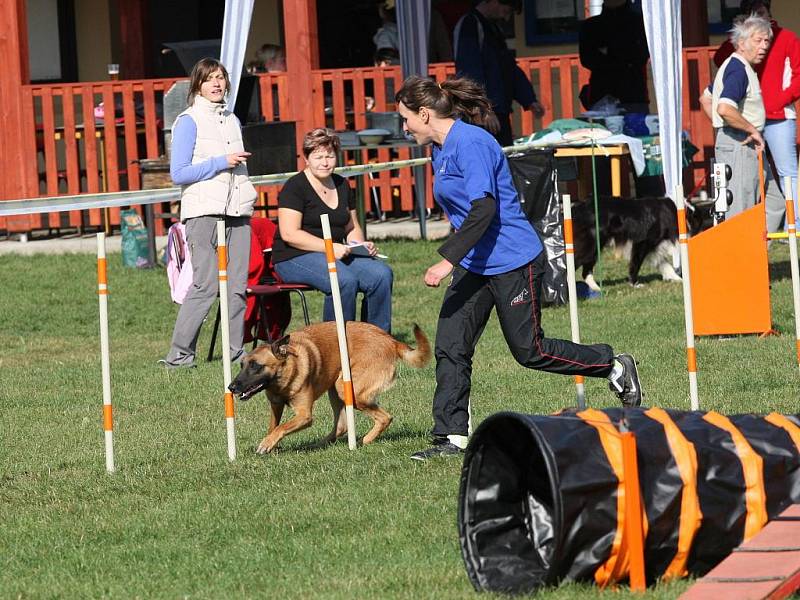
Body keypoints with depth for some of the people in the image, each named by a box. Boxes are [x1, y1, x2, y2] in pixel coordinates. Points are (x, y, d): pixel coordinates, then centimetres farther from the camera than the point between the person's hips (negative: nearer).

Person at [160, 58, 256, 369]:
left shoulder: (232, 120, 18)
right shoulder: (189, 121, -3)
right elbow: (178, 173, -10)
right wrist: (221, 162, -13)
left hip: (236, 211, 7)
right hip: (204, 211, -7)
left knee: (237, 285, 2)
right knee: (206, 285, -12)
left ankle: (235, 352, 7)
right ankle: (179, 355, -8)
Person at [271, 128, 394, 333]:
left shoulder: (341, 185, 16)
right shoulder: (295, 187, -6)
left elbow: (352, 227, 26)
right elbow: (289, 234, -15)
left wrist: (361, 245, 3)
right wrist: (330, 247, -22)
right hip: (296, 258, -7)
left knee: (382, 274, -18)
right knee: (345, 280, -35)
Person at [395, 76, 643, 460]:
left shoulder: (470, 143, -20)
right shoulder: (440, 150, 10)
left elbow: (484, 209, -27)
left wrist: (448, 261, -30)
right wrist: (456, 261, 24)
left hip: (513, 262, -9)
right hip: (474, 266, 9)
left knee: (529, 352, 1)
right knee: (449, 349, -2)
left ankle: (615, 367, 19)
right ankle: (452, 436, 1)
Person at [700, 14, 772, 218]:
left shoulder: (733, 65, 16)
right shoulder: (738, 69, -17)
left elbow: (706, 98, 28)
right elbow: (725, 109, -31)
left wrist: (720, 127, 21)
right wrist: (752, 130, -19)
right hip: (739, 145, -11)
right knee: (740, 208, -11)